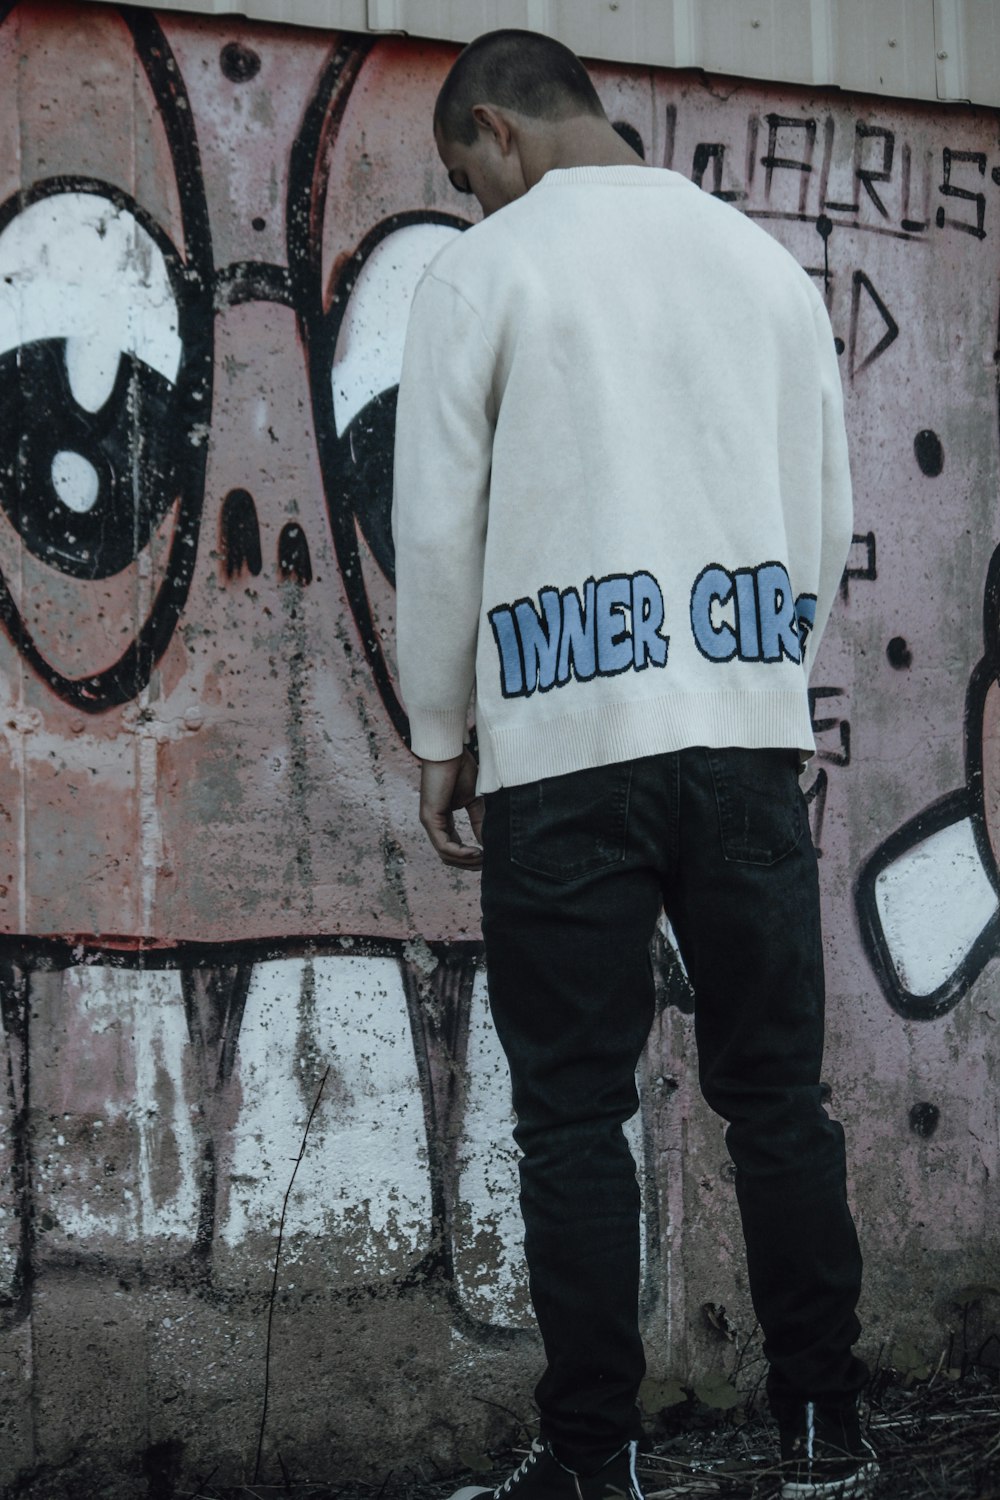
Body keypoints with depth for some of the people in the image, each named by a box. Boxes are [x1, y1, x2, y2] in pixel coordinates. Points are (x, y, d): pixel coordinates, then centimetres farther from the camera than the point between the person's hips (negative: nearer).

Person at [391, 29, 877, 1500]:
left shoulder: (483, 271, -1)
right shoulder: (767, 262, 12)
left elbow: (438, 529, -1)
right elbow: (827, 520, 15)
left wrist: (439, 738, 8)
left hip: (563, 749, -4)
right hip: (749, 736, 4)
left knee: (574, 1112, 1)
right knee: (778, 1092, 8)